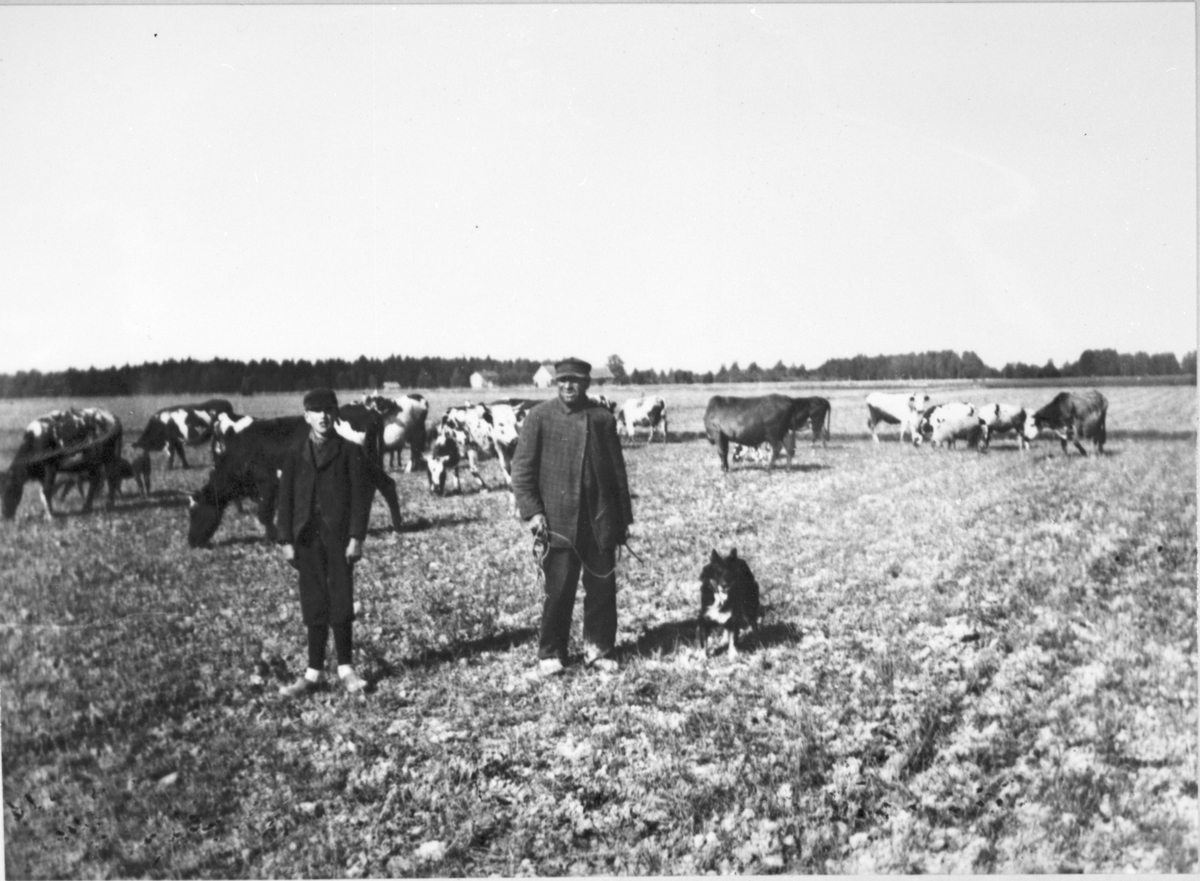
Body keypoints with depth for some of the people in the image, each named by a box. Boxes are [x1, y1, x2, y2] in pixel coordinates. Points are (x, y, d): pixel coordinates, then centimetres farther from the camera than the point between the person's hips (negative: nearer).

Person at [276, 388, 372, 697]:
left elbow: (360, 497, -2)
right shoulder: (296, 455, 9)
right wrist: (286, 540, 2)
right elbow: (285, 499, 9)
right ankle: (314, 672, 13)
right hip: (307, 540, 2)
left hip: (339, 538, -2)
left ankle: (346, 667, 13)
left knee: (341, 604, 0)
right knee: (314, 607, 6)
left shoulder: (350, 452, 1)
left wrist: (356, 538, -9)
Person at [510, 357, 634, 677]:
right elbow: (522, 468, -1)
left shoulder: (603, 418, 5)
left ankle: (599, 649, 21)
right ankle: (550, 655, 13)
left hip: (600, 520, 2)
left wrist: (624, 517, 10)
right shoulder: (540, 417, 0)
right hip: (558, 521, -2)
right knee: (558, 590, 0)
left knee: (603, 587, 6)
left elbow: (618, 470, 10)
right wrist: (531, 510, -10)